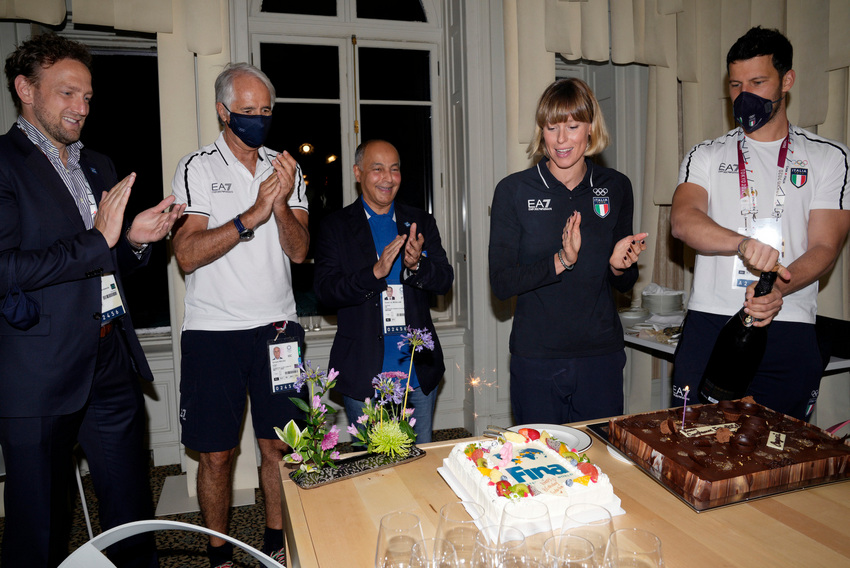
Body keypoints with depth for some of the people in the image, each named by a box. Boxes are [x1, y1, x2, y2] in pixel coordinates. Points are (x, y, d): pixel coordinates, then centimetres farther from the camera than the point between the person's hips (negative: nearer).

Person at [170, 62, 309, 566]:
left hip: (278, 327, 3)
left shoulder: (286, 170, 9)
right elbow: (187, 255, -11)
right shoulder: (198, 169, -1)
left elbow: (299, 251, 0)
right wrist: (251, 216, -21)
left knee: (278, 446, 9)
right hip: (214, 330, -2)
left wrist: (282, 203, -17)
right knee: (217, 454, 5)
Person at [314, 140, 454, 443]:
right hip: (364, 372, -2)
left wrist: (417, 265, -20)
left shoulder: (421, 222, 8)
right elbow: (325, 290, -10)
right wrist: (375, 272, -25)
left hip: (419, 369, 3)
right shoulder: (336, 227, 0)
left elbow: (445, 280, 1)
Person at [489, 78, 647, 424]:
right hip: (536, 359, -2)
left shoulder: (616, 188, 4)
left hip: (602, 356, 3)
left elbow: (624, 284, 11)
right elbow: (501, 283, -10)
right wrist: (560, 261, -22)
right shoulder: (514, 191, -5)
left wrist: (620, 266, -10)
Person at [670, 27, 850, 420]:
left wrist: (778, 290, -18)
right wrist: (744, 243, -28)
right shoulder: (706, 156, 9)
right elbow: (682, 221, -10)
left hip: (789, 332, 0)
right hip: (709, 328, 0)